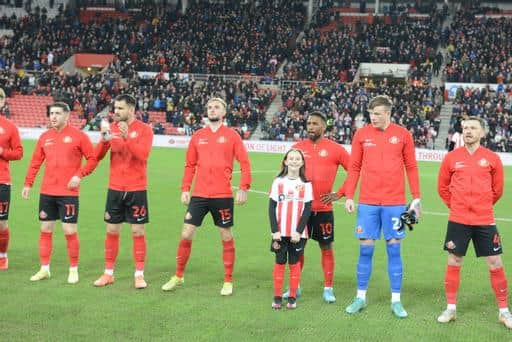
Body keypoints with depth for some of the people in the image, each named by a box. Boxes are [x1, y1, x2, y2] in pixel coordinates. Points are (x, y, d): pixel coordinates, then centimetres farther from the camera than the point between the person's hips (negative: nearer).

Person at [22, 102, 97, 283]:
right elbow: (35, 162, 13)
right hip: (47, 192, 5)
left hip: (69, 192, -4)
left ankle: (73, 270, 12)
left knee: (70, 231, -2)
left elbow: (92, 159, -3)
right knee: (45, 230, 8)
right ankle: (44, 269, 19)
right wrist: (28, 184, 7)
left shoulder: (78, 135, -4)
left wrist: (79, 175, -14)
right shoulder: (45, 137, 9)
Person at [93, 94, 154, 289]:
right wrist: (104, 139, -18)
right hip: (115, 188, 4)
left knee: (138, 232, 1)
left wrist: (127, 137, -29)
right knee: (111, 231, 8)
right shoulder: (112, 128, 5)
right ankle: (108, 274, 18)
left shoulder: (144, 130, -5)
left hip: (137, 189, -4)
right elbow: (97, 156, 0)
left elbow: (143, 155, -19)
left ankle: (139, 275, 8)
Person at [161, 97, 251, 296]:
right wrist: (185, 189, 5)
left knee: (226, 237, 5)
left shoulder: (232, 135, 0)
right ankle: (178, 277, 19)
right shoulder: (198, 136, 8)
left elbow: (244, 163, -3)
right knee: (186, 234, 3)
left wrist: (243, 188, -11)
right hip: (199, 195, 3)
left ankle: (228, 281, 17)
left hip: (223, 195, -2)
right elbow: (190, 165, 11)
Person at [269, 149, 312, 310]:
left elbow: (307, 210, -2)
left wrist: (299, 231, -10)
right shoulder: (278, 182, 3)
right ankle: (277, 297, 11)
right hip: (280, 232, 0)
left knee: (294, 263, 5)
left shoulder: (306, 184, 2)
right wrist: (275, 231, -7)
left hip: (297, 233, 0)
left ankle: (292, 297, 13)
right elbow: (271, 207, 1)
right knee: (280, 262, 4)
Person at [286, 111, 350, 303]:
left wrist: (340, 194, -4)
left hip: (324, 208, -2)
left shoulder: (335, 149, -3)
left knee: (326, 247, 5)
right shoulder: (297, 148, 5)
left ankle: (328, 289, 13)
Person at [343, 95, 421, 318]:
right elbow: (354, 168, 7)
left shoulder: (402, 134, 2)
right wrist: (349, 196, 0)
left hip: (394, 202, -1)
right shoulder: (361, 134, 4)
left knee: (393, 249, 4)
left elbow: (411, 167, 5)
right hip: (367, 202, 1)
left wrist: (416, 199, 2)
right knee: (365, 249, 4)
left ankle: (396, 301, 13)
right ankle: (361, 297, 16)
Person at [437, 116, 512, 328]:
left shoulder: (492, 158, 0)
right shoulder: (451, 158, 1)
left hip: (485, 221, 0)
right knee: (453, 263, 6)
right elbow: (442, 187, 12)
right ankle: (451, 308, 19)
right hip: (458, 220, 0)